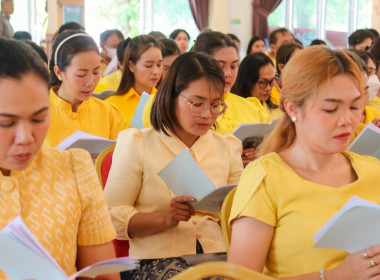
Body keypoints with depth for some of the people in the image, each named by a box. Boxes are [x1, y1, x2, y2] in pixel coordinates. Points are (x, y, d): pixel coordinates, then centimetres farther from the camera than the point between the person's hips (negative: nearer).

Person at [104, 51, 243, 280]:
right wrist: (165, 218, -16)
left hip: (217, 254, 4)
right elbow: (113, 216, -1)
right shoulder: (136, 144, 6)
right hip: (157, 259, -3)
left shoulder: (228, 147, 18)